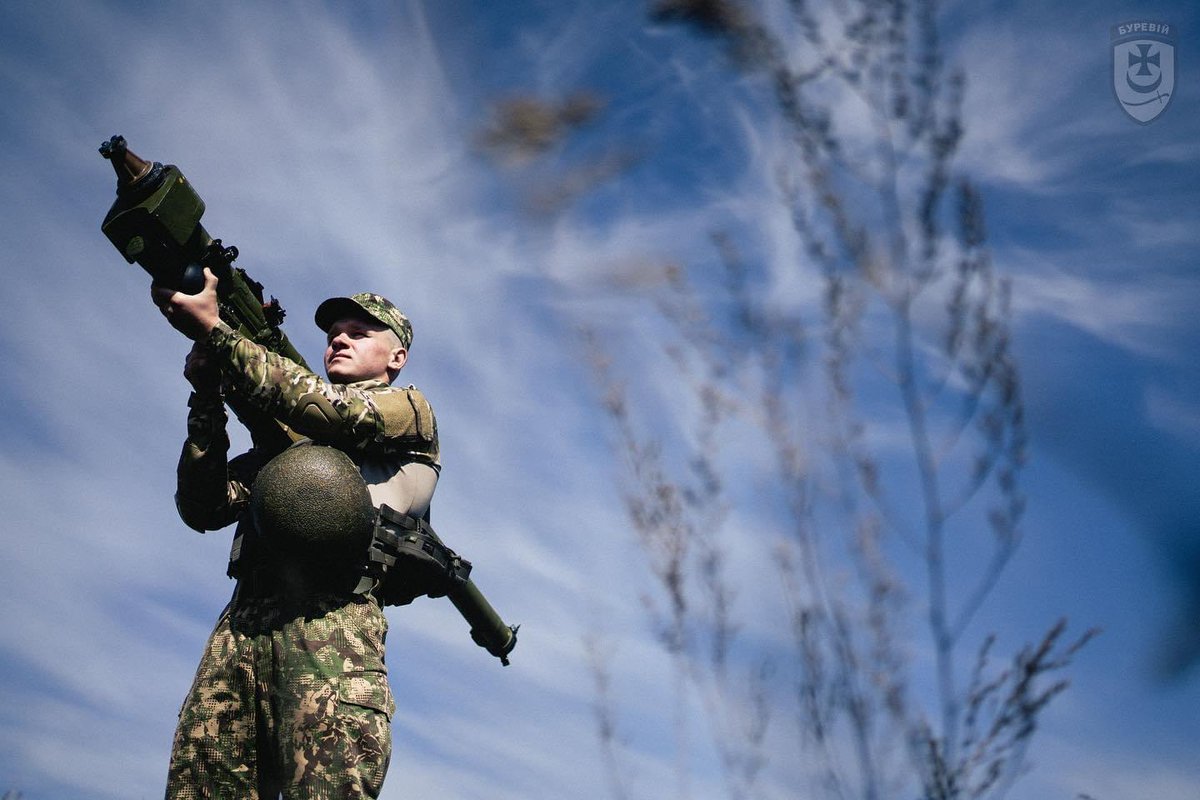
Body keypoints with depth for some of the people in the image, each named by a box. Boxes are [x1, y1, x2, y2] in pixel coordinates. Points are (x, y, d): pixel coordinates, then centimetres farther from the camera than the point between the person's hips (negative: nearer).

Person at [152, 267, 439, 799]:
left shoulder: (409, 409, 18)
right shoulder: (282, 433, 33)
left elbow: (334, 412, -4)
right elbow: (204, 509, 20)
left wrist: (212, 329, -6)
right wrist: (207, 397, 8)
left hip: (332, 619, -5)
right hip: (242, 626, 5)